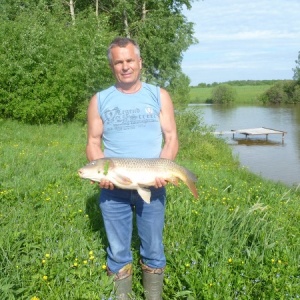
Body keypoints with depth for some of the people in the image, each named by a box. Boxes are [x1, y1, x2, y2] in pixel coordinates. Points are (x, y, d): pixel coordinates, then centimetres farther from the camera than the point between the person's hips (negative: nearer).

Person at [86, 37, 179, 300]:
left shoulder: (159, 96, 5)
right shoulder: (99, 100, 6)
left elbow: (171, 137, 2)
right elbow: (93, 143, 5)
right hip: (113, 187, 1)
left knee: (153, 249, 10)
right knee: (118, 251, 9)